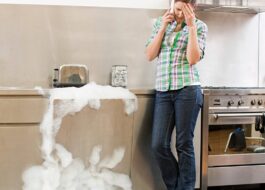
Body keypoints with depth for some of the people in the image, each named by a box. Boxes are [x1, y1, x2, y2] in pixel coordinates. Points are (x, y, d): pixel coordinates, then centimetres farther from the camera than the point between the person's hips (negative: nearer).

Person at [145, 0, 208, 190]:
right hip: (163, 91, 3)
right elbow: (150, 55, 6)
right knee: (159, 145, -2)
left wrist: (191, 26, -12)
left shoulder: (200, 26, 2)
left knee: (184, 144, 0)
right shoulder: (161, 22, 12)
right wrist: (163, 27, -1)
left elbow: (193, 59, -10)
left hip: (188, 89, -3)